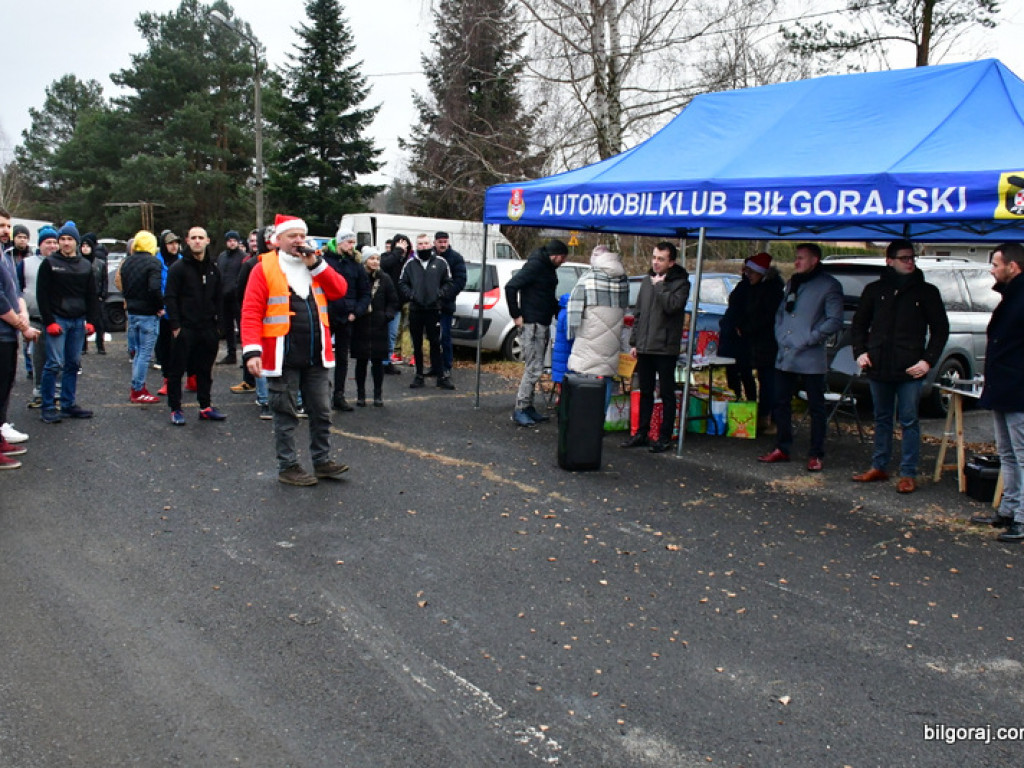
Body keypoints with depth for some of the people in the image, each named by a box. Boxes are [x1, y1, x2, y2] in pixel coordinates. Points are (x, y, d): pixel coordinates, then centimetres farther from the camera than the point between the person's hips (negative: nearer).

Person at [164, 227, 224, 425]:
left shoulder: (213, 269, 12)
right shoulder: (179, 267, -4)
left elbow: (219, 298, 16)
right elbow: (170, 297, -7)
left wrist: (216, 322, 7)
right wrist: (175, 325, -13)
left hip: (208, 328, 5)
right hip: (185, 329, -5)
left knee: (205, 370, 11)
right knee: (177, 370, 1)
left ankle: (205, 407, 20)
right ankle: (175, 409, 9)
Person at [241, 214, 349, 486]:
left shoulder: (315, 266, 11)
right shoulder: (264, 269, -6)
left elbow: (339, 290, 1)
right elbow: (251, 313, -11)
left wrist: (316, 264, -8)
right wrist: (252, 351, -20)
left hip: (317, 357, 5)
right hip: (283, 358, -5)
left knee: (321, 412, 12)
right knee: (286, 415, 5)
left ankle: (322, 461, 25)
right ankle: (287, 467, 16)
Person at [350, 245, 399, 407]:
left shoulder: (384, 279, 5)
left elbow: (394, 301, 9)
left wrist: (387, 315, -5)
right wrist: (356, 311, -10)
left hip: (379, 327, 1)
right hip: (360, 327, -1)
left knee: (377, 361, 4)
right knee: (361, 361, 5)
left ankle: (378, 395, 14)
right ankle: (360, 395, 15)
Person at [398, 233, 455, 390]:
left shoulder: (440, 262, 4)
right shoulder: (410, 264, 7)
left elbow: (449, 283, 7)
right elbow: (402, 283, 8)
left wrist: (440, 294, -6)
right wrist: (410, 294, -6)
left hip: (434, 309, -2)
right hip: (415, 310, 2)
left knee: (435, 343, -1)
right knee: (417, 345, 8)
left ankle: (441, 377, 2)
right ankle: (419, 376, 16)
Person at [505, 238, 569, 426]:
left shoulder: (549, 268, 15)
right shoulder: (535, 265, -15)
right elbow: (510, 286, -21)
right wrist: (516, 315, -18)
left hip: (544, 325, 10)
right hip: (531, 325, -10)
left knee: (535, 368, 13)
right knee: (534, 368, -9)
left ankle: (528, 407, 21)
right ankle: (520, 409, -1)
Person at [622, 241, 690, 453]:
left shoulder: (680, 282, -6)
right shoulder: (648, 280, 13)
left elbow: (672, 305, -25)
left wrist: (660, 285, -14)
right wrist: (634, 341, 13)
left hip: (665, 348, -6)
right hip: (644, 347, 6)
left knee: (667, 393, 2)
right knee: (645, 392, 13)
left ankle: (665, 437, 8)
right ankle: (642, 433, 21)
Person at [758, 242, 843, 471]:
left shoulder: (829, 285, -5)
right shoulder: (792, 283, 17)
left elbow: (835, 320, -10)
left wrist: (810, 339, -14)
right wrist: (780, 334, 7)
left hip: (810, 359, -7)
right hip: (785, 356, 7)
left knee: (816, 408, 2)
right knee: (781, 403, 11)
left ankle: (816, 455, 9)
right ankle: (782, 448, 22)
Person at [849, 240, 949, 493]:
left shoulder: (926, 291, 2)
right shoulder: (874, 290, 8)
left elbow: (940, 329, 4)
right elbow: (858, 324, 15)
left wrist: (928, 360, -7)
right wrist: (860, 351, 1)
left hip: (910, 370, -3)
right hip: (878, 368, 3)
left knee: (909, 422, 0)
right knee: (881, 419, 13)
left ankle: (908, 473, 6)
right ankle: (879, 467, 23)